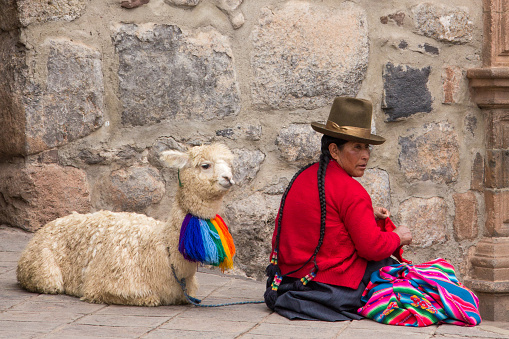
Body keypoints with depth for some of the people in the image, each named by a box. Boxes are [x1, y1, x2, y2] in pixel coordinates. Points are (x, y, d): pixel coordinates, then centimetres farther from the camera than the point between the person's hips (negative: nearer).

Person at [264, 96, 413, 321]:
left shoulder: (303, 177, 11)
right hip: (334, 291, -8)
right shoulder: (350, 190, -15)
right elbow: (373, 248, -14)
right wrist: (398, 237, 6)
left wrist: (368, 216, 21)